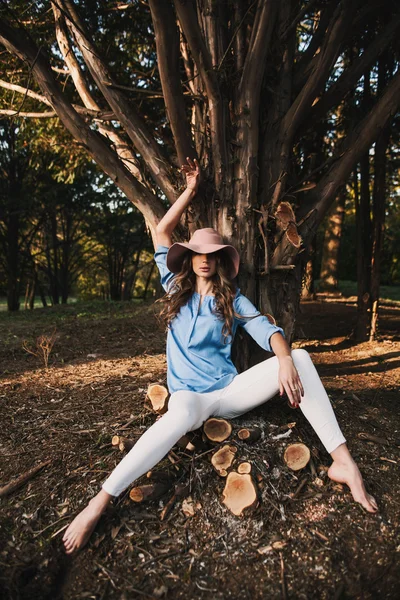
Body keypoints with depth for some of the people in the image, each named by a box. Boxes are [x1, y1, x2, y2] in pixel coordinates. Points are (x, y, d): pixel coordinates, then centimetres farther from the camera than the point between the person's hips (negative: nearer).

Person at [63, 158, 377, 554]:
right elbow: (162, 232, 10)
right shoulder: (176, 289, 11)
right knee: (181, 416, -41)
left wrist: (284, 360, -30)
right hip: (189, 393, -1)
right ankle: (100, 502, -35)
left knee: (300, 358, -19)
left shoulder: (232, 299, 8)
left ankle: (342, 461, -21)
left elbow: (266, 331, -7)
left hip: (230, 391, 2)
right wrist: (190, 190, 14)